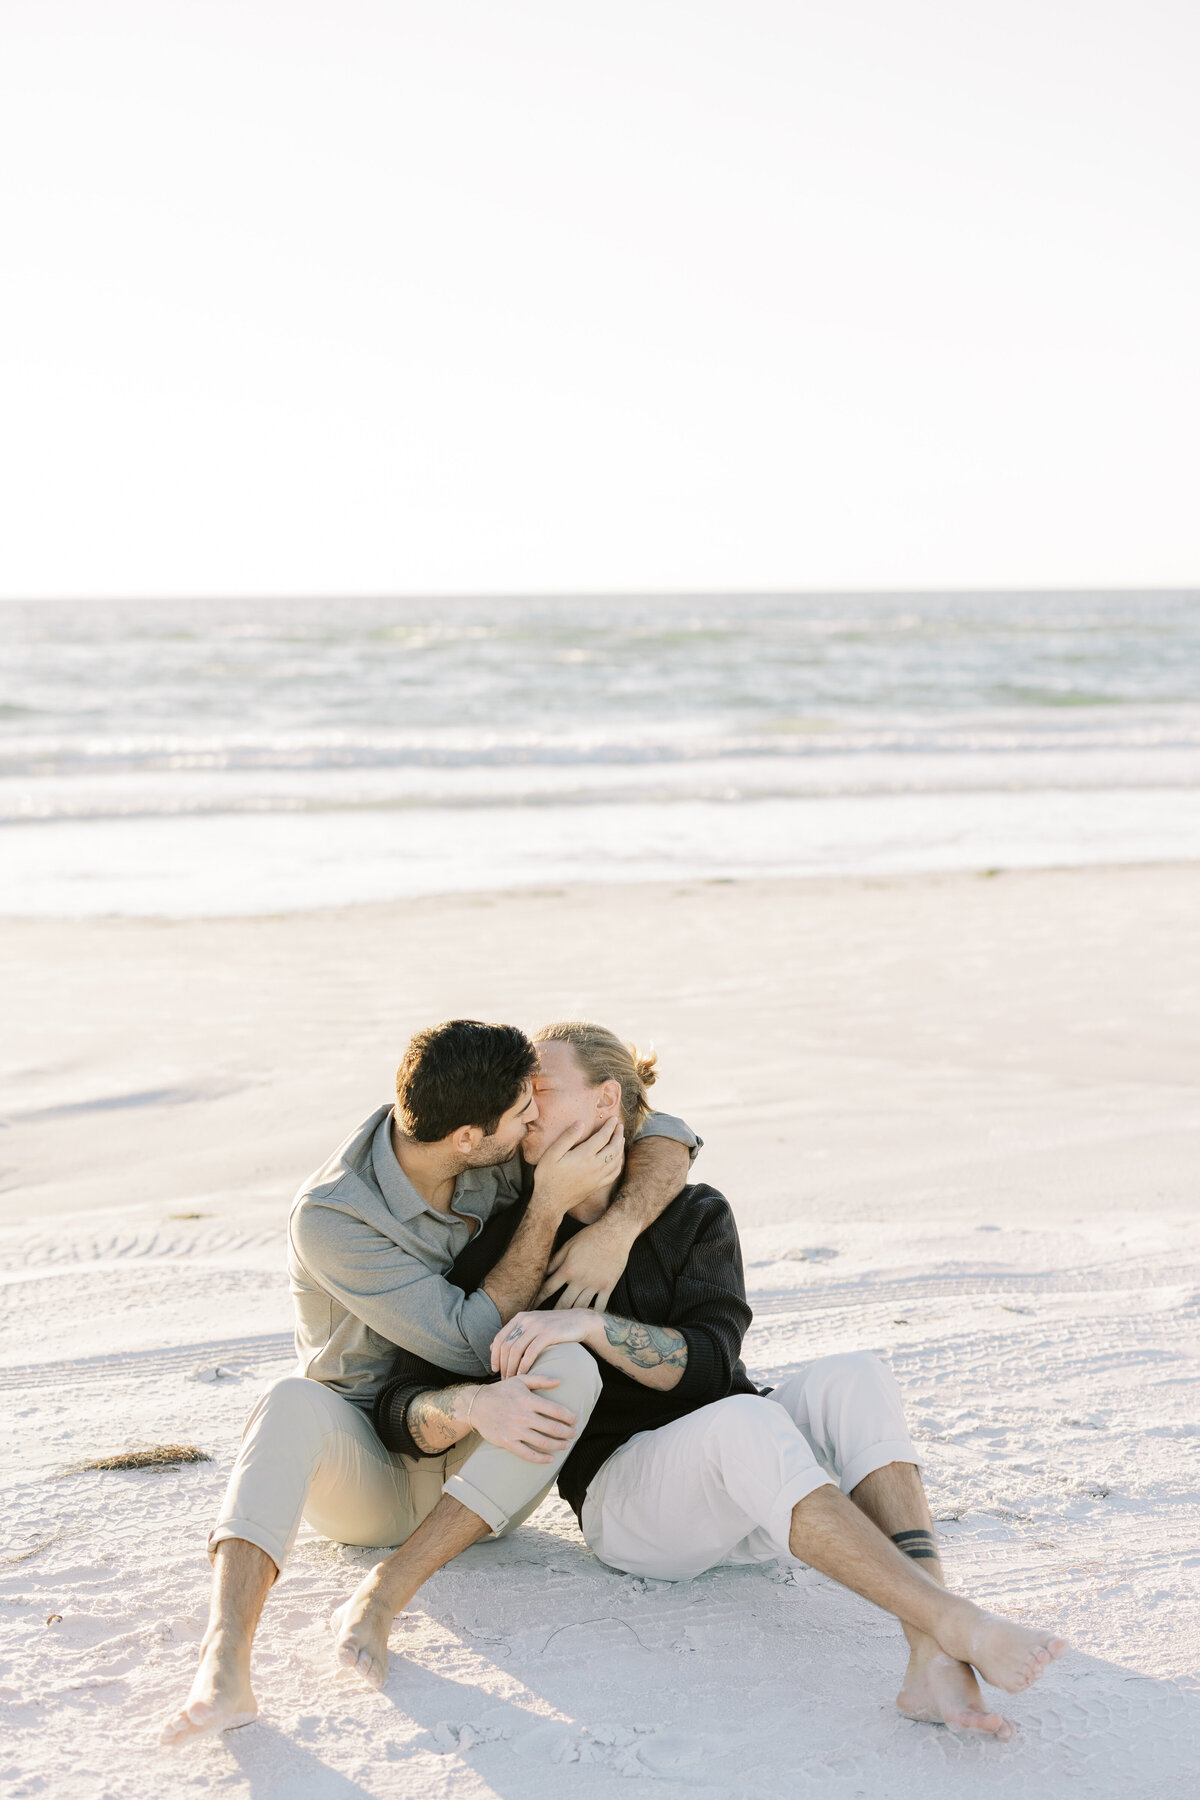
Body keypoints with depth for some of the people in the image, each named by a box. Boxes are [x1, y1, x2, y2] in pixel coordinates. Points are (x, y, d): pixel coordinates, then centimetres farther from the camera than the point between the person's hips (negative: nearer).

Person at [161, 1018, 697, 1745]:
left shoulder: (500, 1154, -9)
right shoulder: (330, 1219, -23)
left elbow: (663, 1137, -4)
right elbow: (474, 1343, -22)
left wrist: (615, 1232, -23)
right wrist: (551, 1202, -28)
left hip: (484, 1465, 3)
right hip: (363, 1473, -3)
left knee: (569, 1365, -29)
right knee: (295, 1403, -36)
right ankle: (224, 1668, -52)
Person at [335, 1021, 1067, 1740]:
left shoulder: (696, 1216, 6)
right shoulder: (506, 1246, 1)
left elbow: (710, 1365, -11)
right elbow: (402, 1411, -4)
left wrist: (585, 1324, -27)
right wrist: (474, 1405, -28)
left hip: (746, 1489, 3)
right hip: (626, 1502, -3)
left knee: (856, 1379, -28)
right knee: (748, 1422, -36)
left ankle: (935, 1664, -43)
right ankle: (958, 1625, -45)